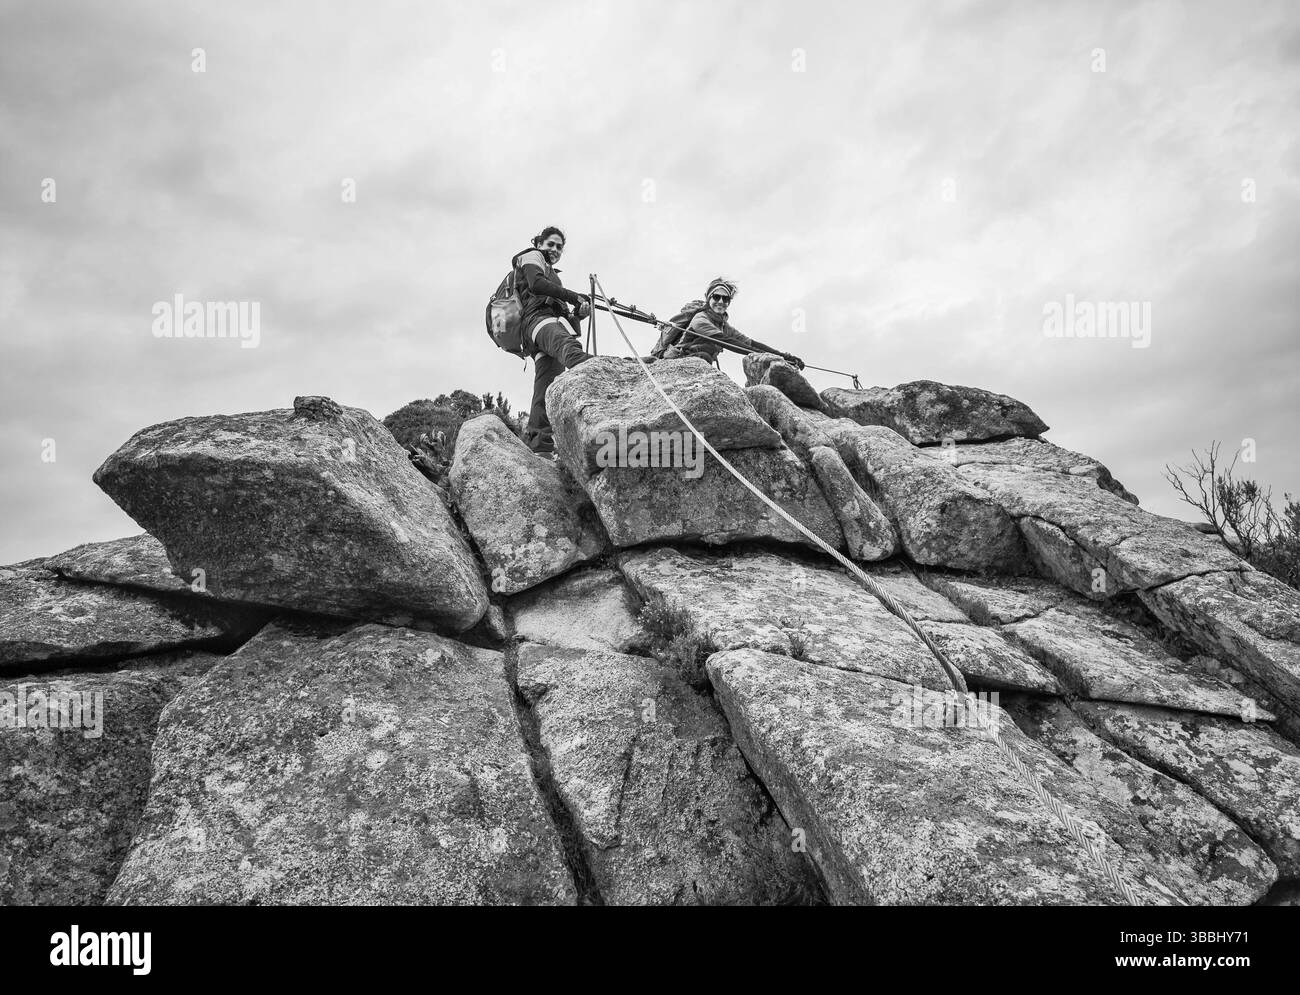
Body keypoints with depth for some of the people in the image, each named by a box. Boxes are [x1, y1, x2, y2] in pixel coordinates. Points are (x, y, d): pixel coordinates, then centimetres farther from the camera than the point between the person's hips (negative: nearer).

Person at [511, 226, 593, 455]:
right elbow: (536, 284, -6)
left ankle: (538, 441, -19)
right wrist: (574, 297, -5)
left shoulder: (551, 273, 44)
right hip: (538, 317, -9)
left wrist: (578, 313, 11)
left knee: (545, 388, -8)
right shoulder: (531, 257, 20)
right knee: (564, 342, -43)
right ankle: (586, 365, -76)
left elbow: (566, 321, 33)